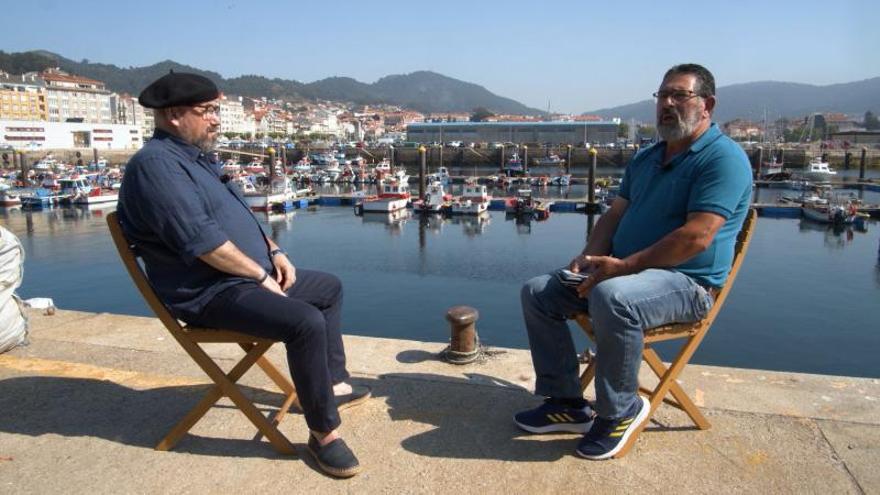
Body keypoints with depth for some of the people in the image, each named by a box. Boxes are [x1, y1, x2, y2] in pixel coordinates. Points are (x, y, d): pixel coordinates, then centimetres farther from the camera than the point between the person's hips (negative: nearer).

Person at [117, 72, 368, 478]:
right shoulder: (157, 164, -19)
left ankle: (334, 384, 25)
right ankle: (323, 430, -13)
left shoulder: (195, 155, 15)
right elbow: (203, 242, -27)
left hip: (251, 275, 11)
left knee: (329, 288, 19)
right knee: (306, 322, -31)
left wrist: (274, 252, 7)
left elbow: (237, 215, 21)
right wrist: (261, 275, -17)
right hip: (211, 292, -11)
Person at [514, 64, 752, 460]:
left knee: (612, 297, -40)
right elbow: (615, 215, 17)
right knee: (537, 292, -1)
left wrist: (624, 266, -23)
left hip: (687, 282, -8)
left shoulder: (723, 157, -11)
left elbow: (697, 237, -22)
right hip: (621, 271, 9)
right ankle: (566, 402, 3)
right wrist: (590, 257, -3)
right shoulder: (645, 158, 17)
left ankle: (619, 410, -15)